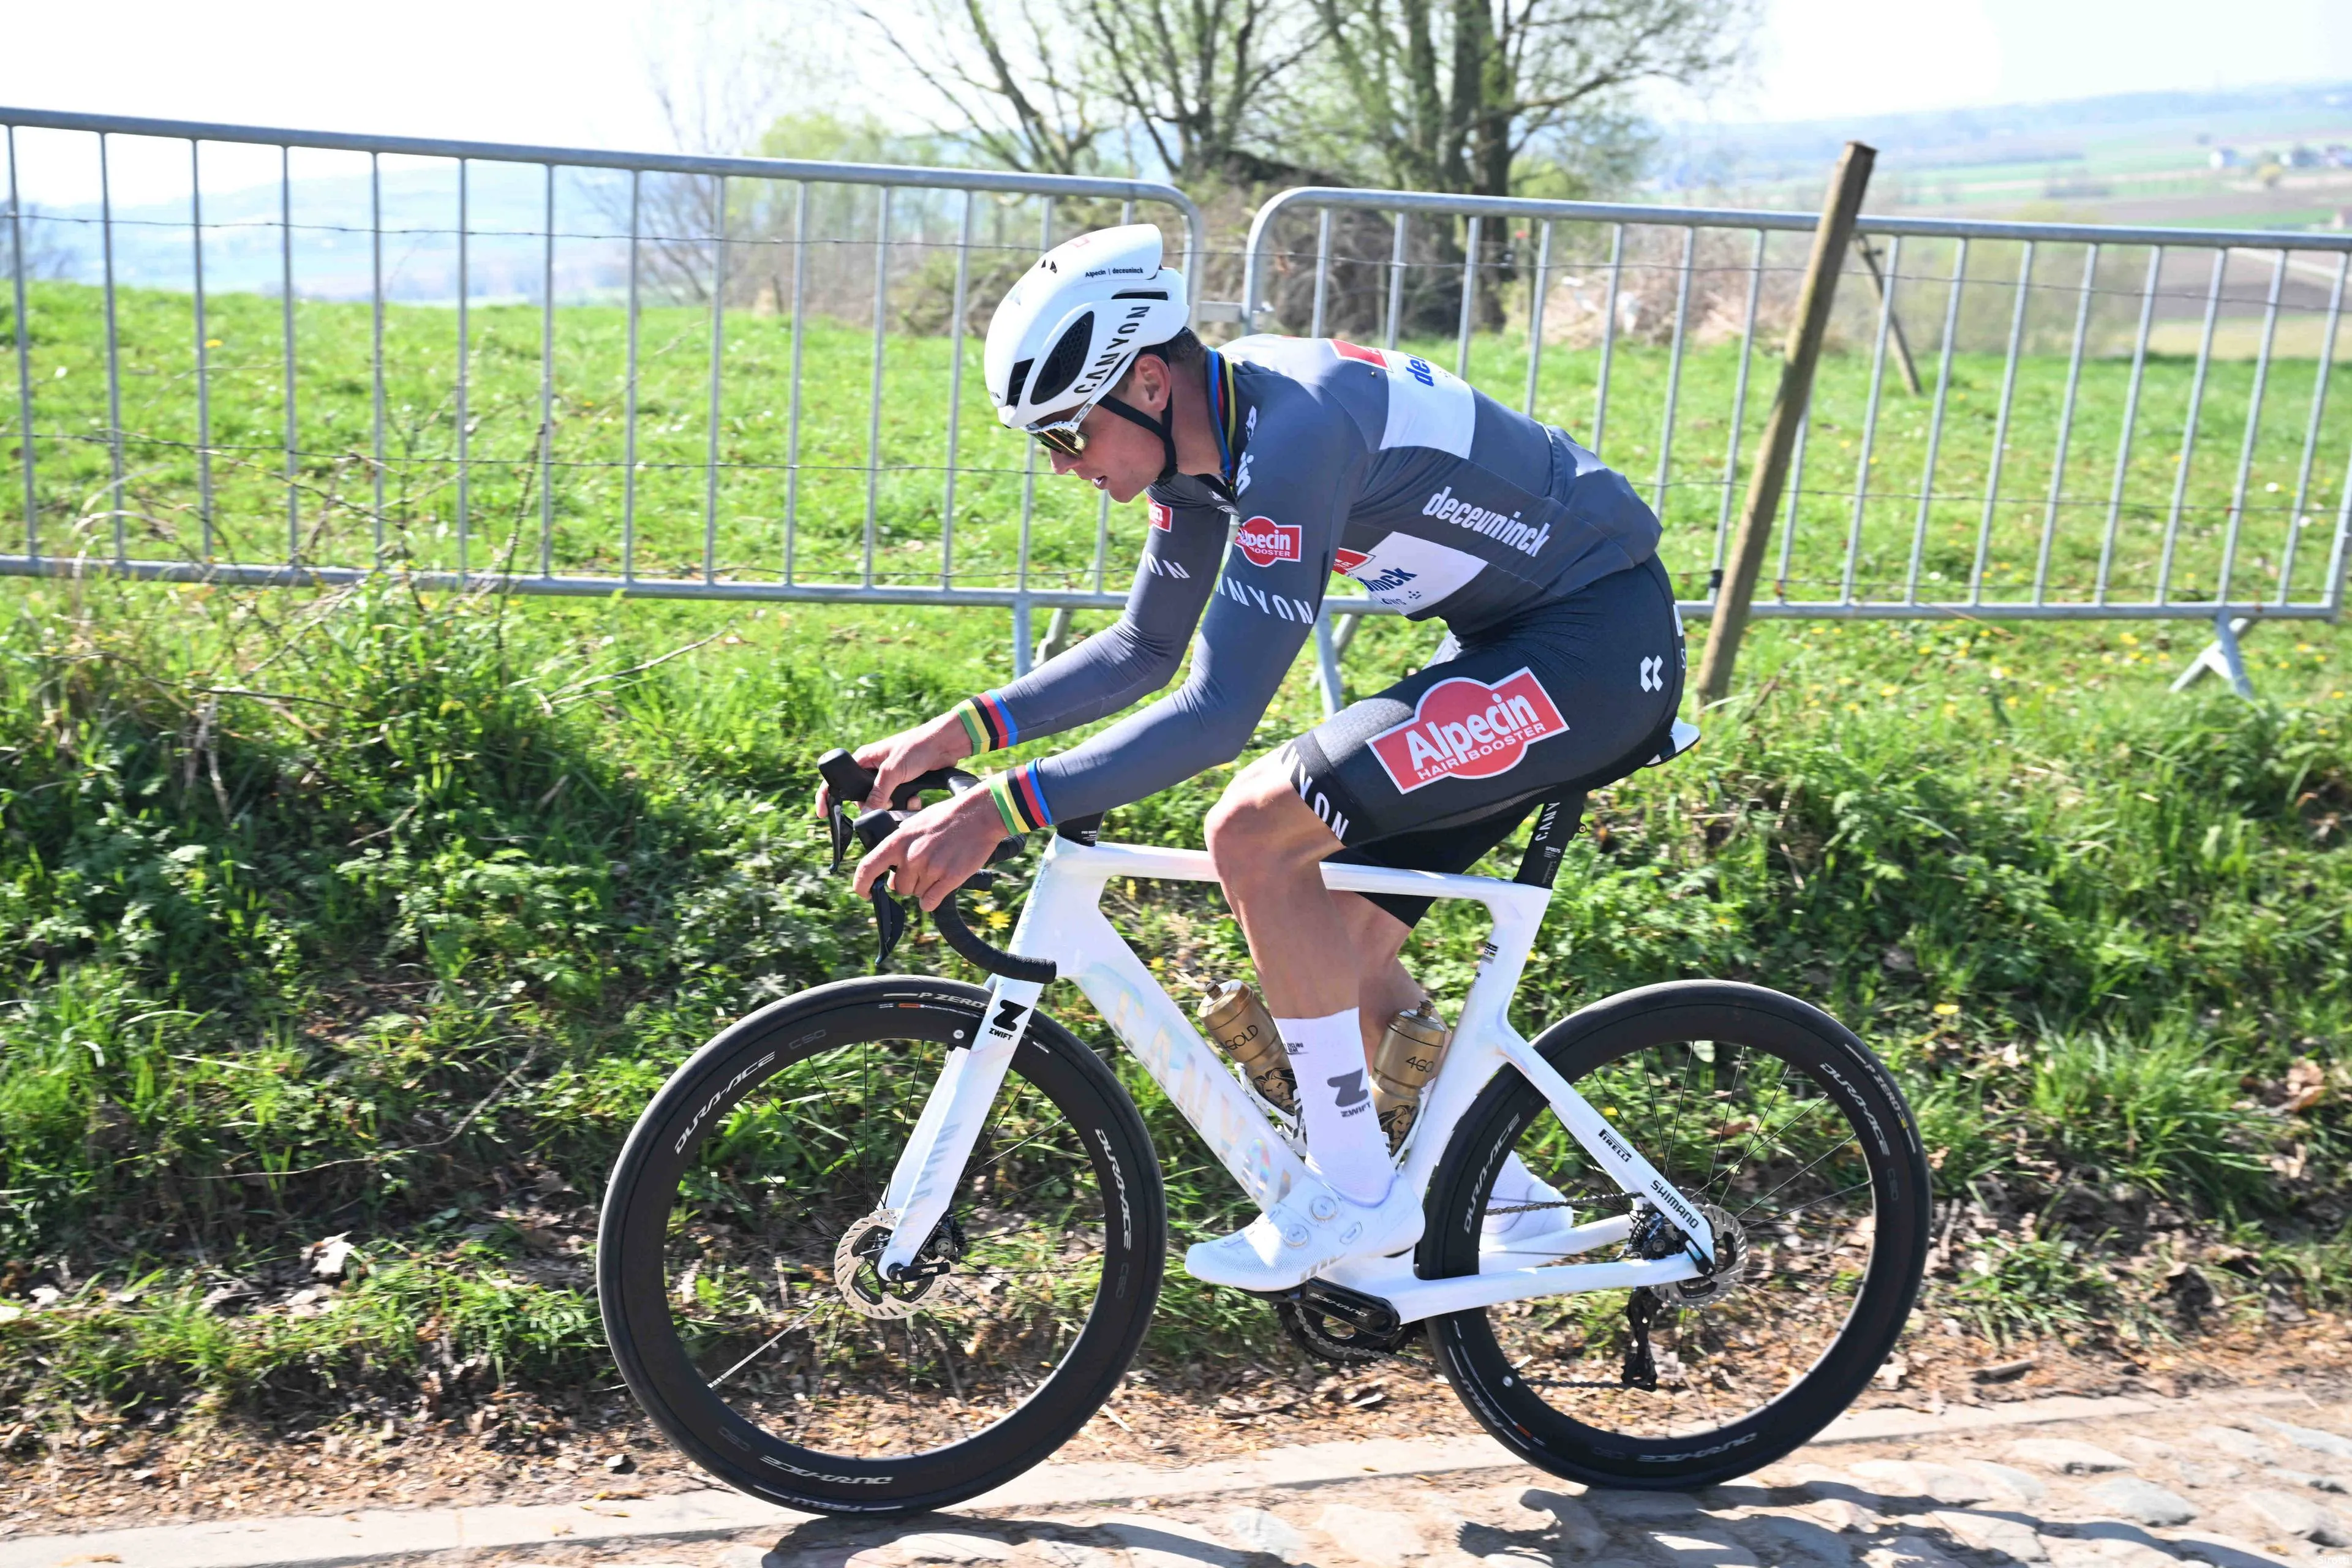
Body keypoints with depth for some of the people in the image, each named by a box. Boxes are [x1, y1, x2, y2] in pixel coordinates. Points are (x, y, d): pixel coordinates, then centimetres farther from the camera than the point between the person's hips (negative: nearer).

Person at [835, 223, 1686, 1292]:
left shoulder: (1294, 432, -28)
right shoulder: (1200, 431, 1)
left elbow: (1220, 711, -33)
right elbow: (1146, 648, 10)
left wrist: (1001, 808, -36)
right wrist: (965, 730, -1)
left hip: (1601, 642, -10)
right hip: (1514, 635, 10)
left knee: (1255, 832, -20)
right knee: (1336, 939, 8)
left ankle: (1355, 1193, -8)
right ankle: (1497, 1192, 26)